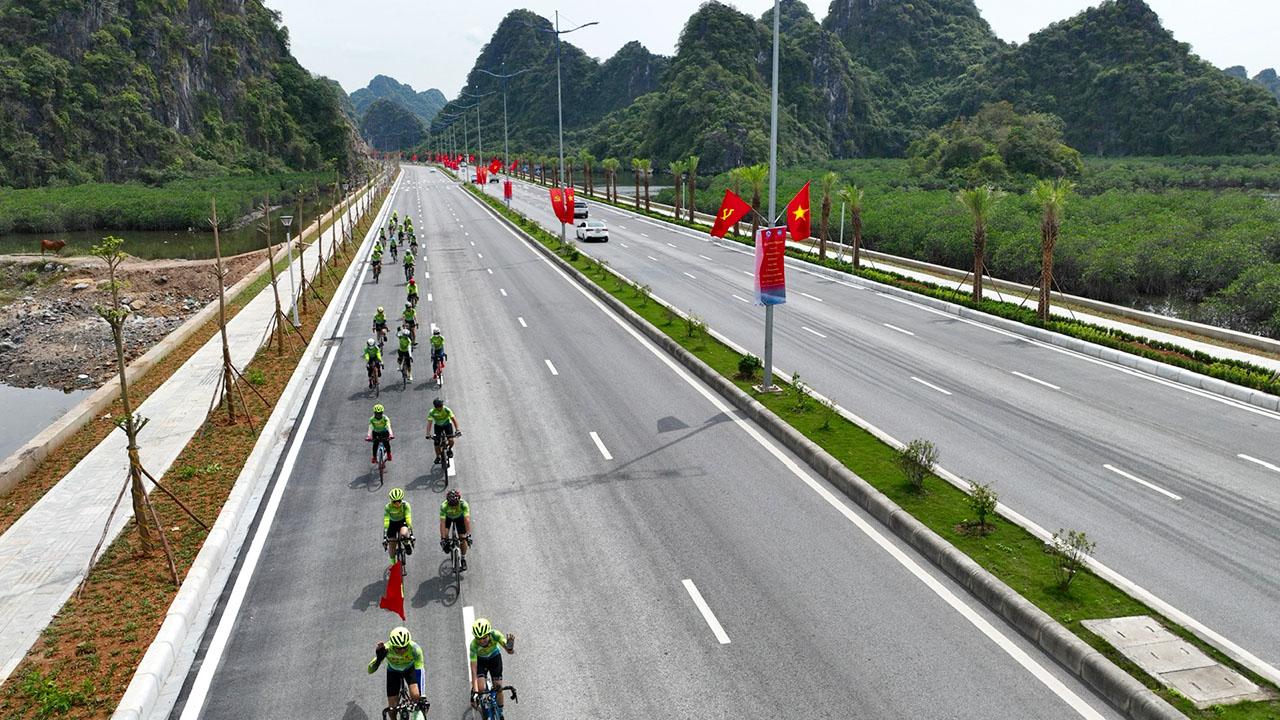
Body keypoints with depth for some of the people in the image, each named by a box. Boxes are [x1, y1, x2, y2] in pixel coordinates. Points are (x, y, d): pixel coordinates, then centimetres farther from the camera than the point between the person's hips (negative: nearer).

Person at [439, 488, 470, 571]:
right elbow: (442, 522, -39)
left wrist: (468, 535, -49)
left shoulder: (463, 504, -39)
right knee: (445, 533, -24)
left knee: (463, 538, -10)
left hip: (459, 517, 0)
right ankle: (447, 544, 11)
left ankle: (463, 559, 10)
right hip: (448, 517, 0)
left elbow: (467, 520, -42)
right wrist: (443, 538, -44)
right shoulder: (444, 506, -38)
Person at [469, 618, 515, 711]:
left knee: (498, 688, -5)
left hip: (495, 658, 1)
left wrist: (510, 646, -67)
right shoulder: (474, 644, -36)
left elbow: (510, 651, -43)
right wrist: (475, 691, -41)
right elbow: (474, 669, -35)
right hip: (480, 660, -1)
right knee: (481, 689, -18)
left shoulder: (495, 635, -35)